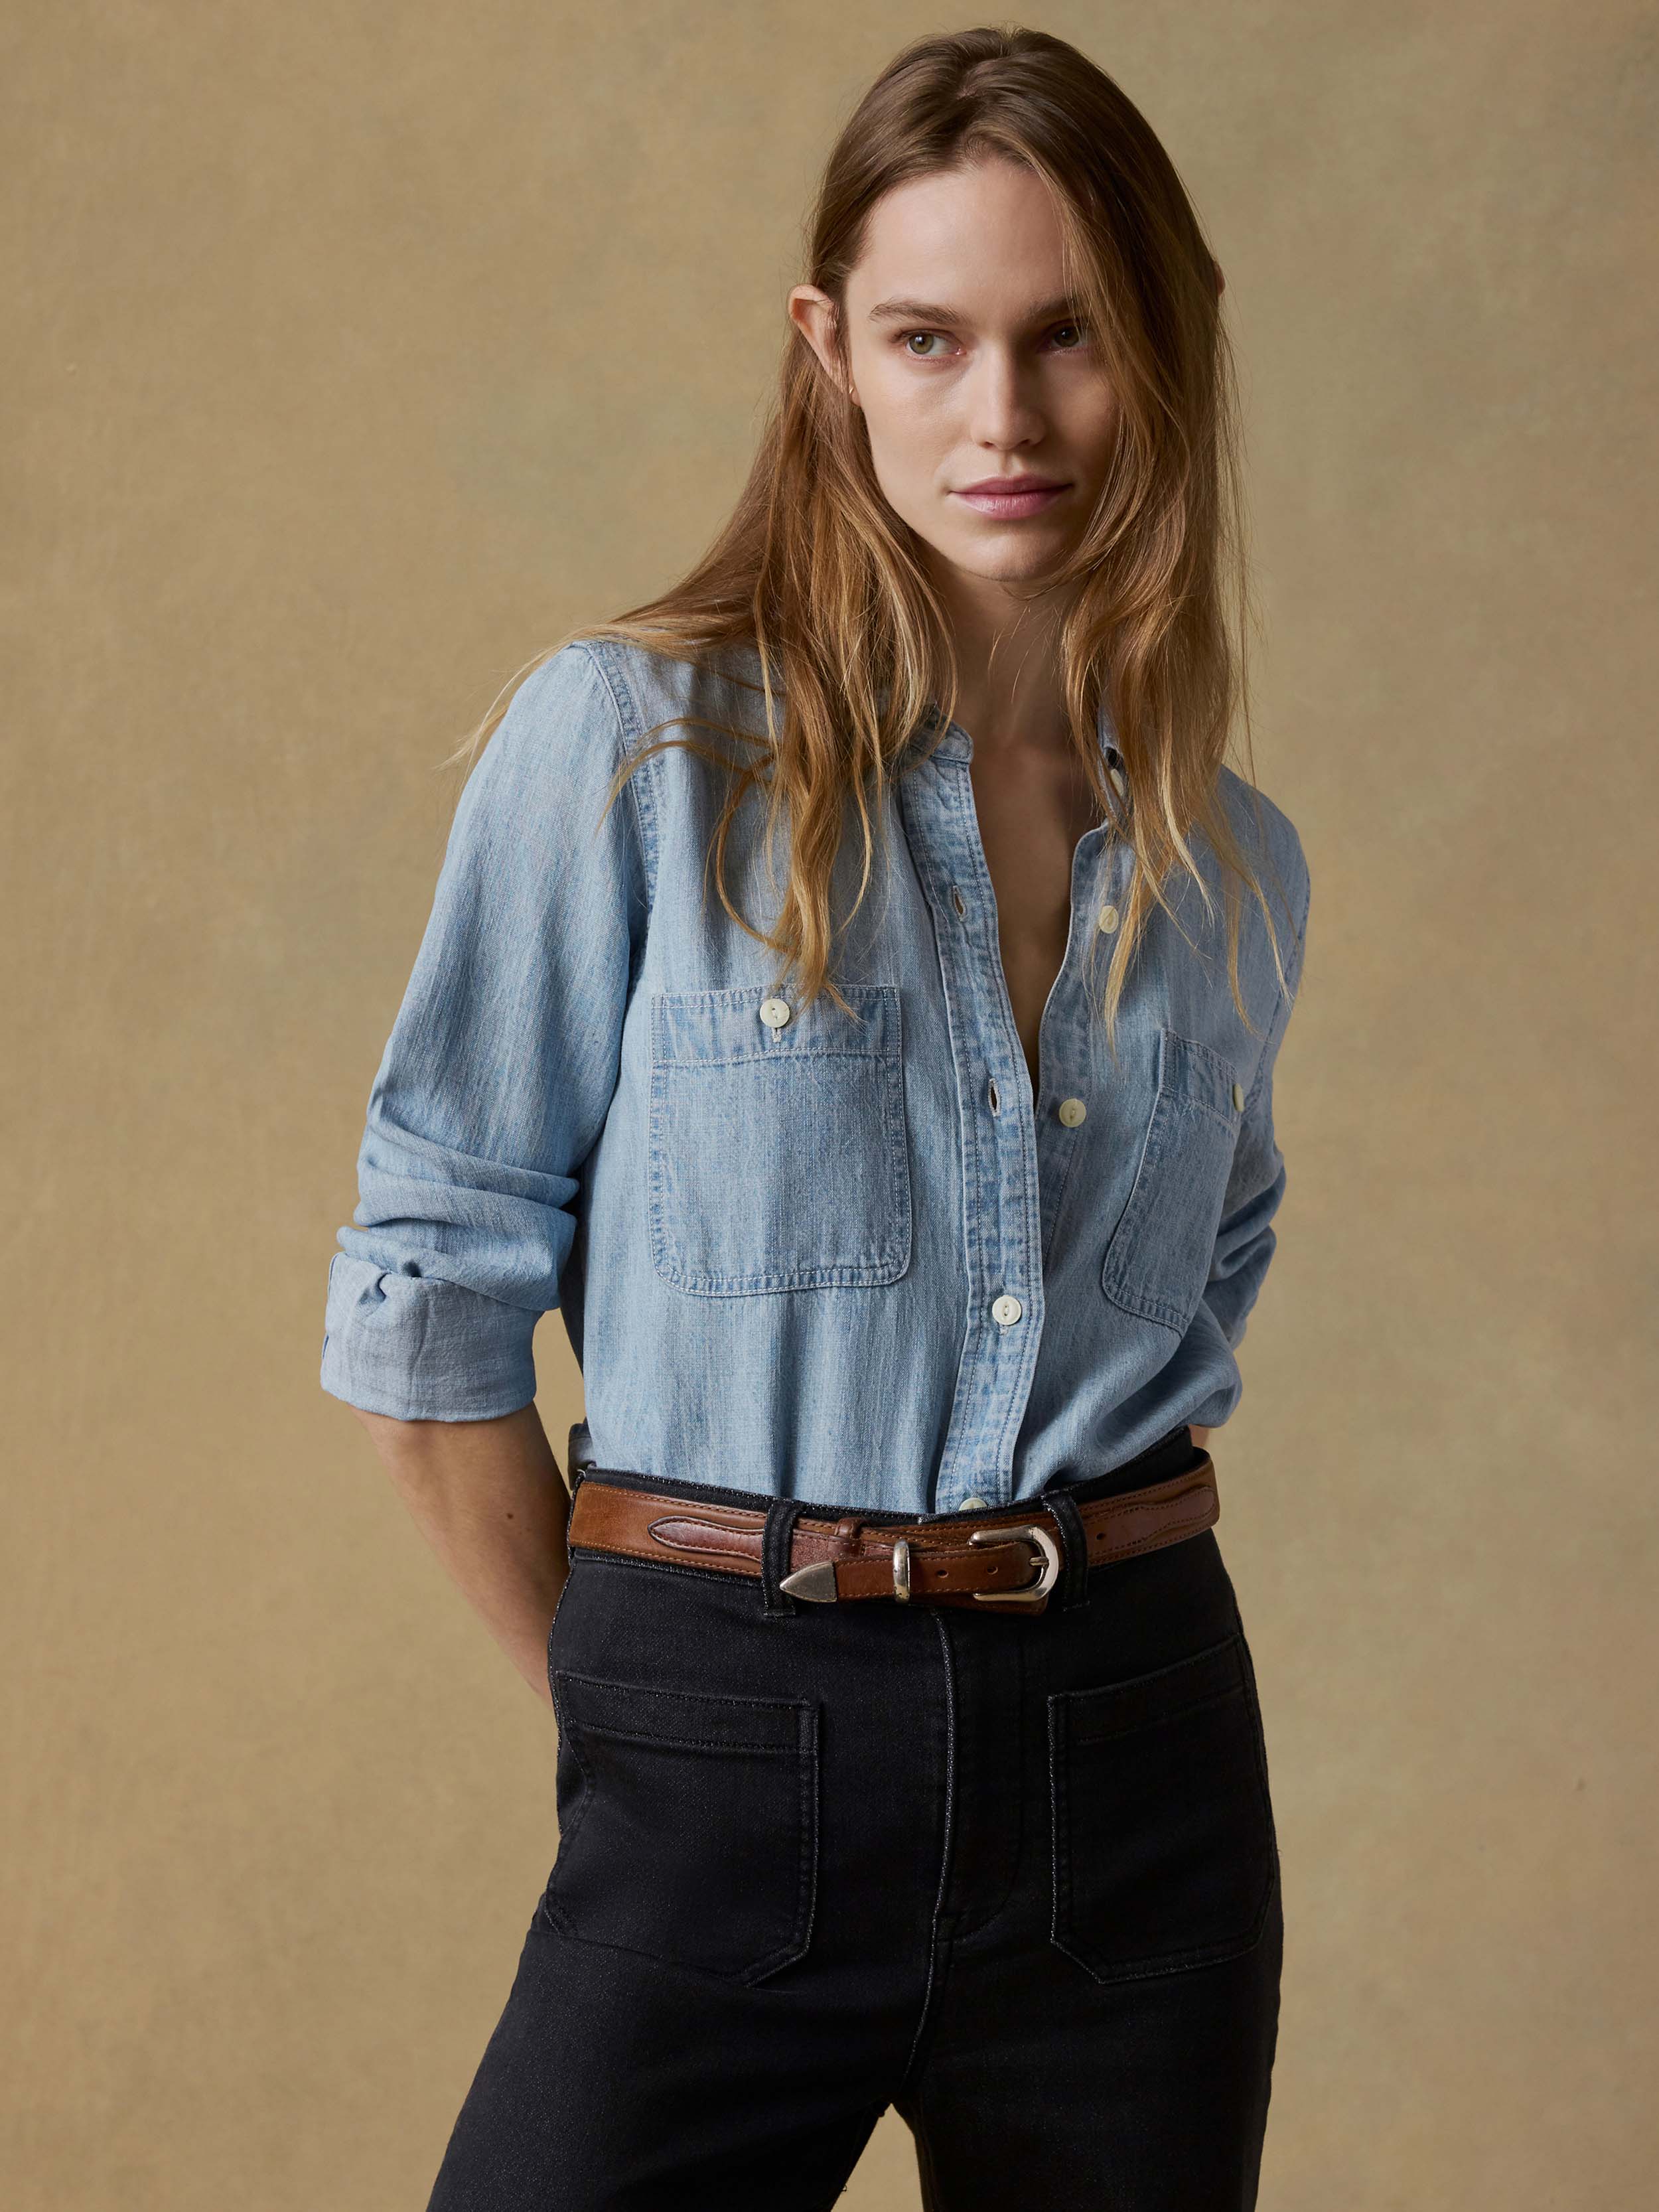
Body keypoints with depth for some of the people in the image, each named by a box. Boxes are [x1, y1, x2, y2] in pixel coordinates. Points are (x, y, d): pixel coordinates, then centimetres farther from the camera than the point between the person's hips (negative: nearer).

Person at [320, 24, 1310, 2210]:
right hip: (733, 1774, -3)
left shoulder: (1234, 866, 7)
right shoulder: (632, 743, -6)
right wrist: (628, 1701, 2)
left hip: (1143, 1769, 4)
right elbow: (428, 1295, -5)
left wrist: (1072, 1620, 12)